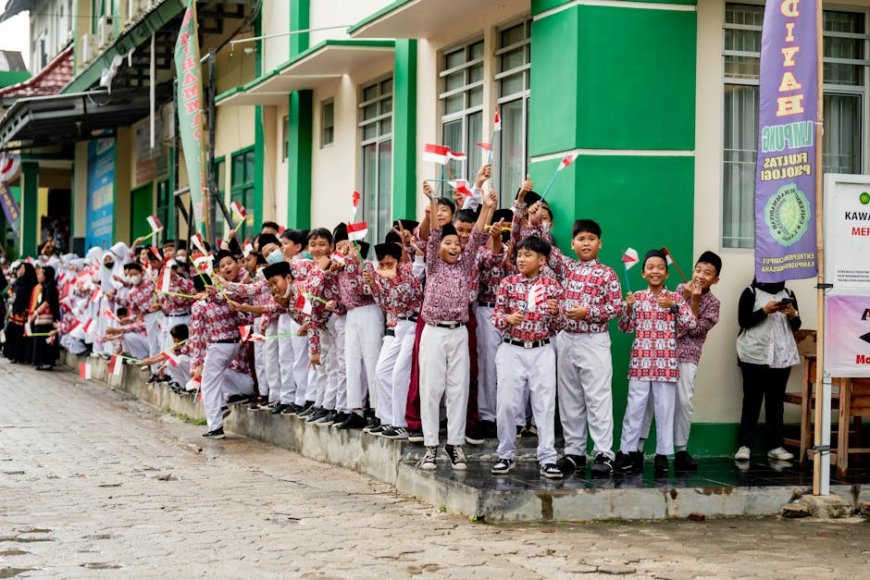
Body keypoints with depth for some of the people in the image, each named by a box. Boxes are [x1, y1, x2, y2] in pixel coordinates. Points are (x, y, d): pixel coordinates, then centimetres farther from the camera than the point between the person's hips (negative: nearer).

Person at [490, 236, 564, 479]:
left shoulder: (552, 286, 3)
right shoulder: (508, 284, 2)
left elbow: (557, 326, 6)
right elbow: (496, 316, 3)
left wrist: (556, 312, -15)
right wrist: (508, 318, -18)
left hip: (542, 352, 0)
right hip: (511, 350, 0)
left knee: (545, 405, -1)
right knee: (506, 404, -1)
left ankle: (547, 459, 2)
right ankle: (506, 456, 14)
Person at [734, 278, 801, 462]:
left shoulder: (788, 294, 12)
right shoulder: (751, 293, 1)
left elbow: (796, 326, 13)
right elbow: (743, 321, -7)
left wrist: (793, 314, -8)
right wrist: (765, 310, -17)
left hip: (782, 356, 4)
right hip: (755, 355, -4)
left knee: (776, 400, 4)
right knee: (751, 399, -4)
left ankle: (774, 446, 7)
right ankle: (744, 445, -4)